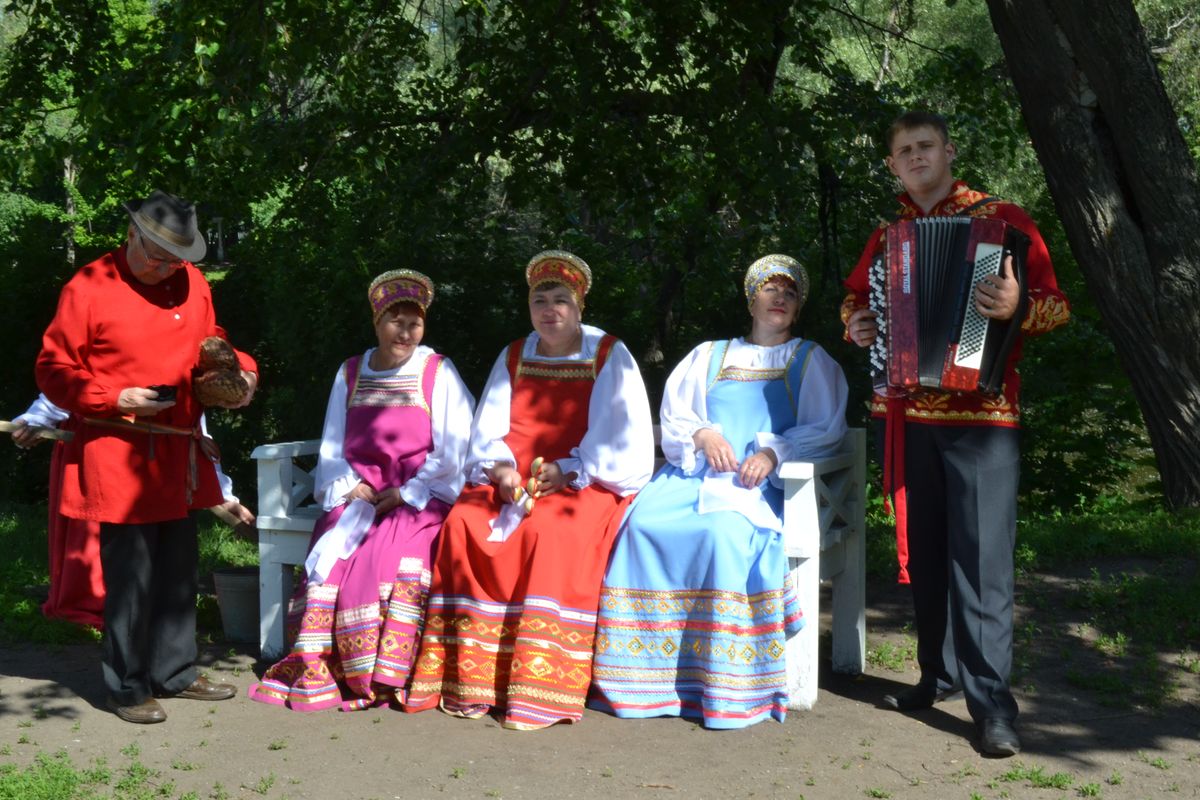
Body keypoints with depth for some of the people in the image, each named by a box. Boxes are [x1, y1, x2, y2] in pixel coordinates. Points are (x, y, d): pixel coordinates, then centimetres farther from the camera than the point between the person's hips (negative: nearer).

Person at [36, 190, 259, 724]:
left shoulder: (191, 282, 8)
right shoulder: (89, 288, -8)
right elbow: (54, 372, -6)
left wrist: (242, 371, 0)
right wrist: (117, 399, -18)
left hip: (180, 453, 6)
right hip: (119, 458, -6)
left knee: (178, 571, 14)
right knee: (130, 576, -2)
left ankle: (175, 673, 28)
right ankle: (127, 689, 12)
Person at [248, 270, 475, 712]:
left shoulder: (439, 373, 2)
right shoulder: (350, 373, 14)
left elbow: (453, 453, -3)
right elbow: (332, 447, 15)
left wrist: (403, 496, -10)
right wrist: (350, 489, -4)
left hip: (421, 499, -3)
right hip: (359, 495, 3)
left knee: (392, 559, -30)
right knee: (332, 554, -24)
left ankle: (381, 678, -22)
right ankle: (316, 671, -18)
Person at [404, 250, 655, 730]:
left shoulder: (609, 356, 5)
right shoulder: (513, 357, 18)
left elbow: (622, 438, -3)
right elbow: (487, 430, 12)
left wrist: (567, 470, -16)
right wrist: (500, 468, -9)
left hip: (585, 482, -4)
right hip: (511, 481, 4)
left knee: (549, 532, -36)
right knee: (463, 524, -26)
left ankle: (542, 688, -32)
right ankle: (470, 680, -23)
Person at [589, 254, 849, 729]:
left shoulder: (811, 360, 18)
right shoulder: (710, 355, 26)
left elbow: (826, 428, 6)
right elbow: (674, 414, 19)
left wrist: (775, 452, -12)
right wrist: (702, 434, -4)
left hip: (764, 481, -3)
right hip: (696, 471, 3)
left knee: (724, 531, -37)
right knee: (644, 522, -28)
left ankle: (726, 685, -31)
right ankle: (645, 668, -23)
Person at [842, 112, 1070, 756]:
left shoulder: (1003, 220, 1)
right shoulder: (886, 237, 16)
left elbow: (1056, 305, -3)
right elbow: (855, 296, 32)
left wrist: (1017, 308, -25)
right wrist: (855, 325, 9)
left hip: (981, 414, -5)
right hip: (909, 413, 5)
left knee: (980, 554, -9)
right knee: (924, 551, 10)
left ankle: (991, 700, -6)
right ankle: (939, 673, 23)